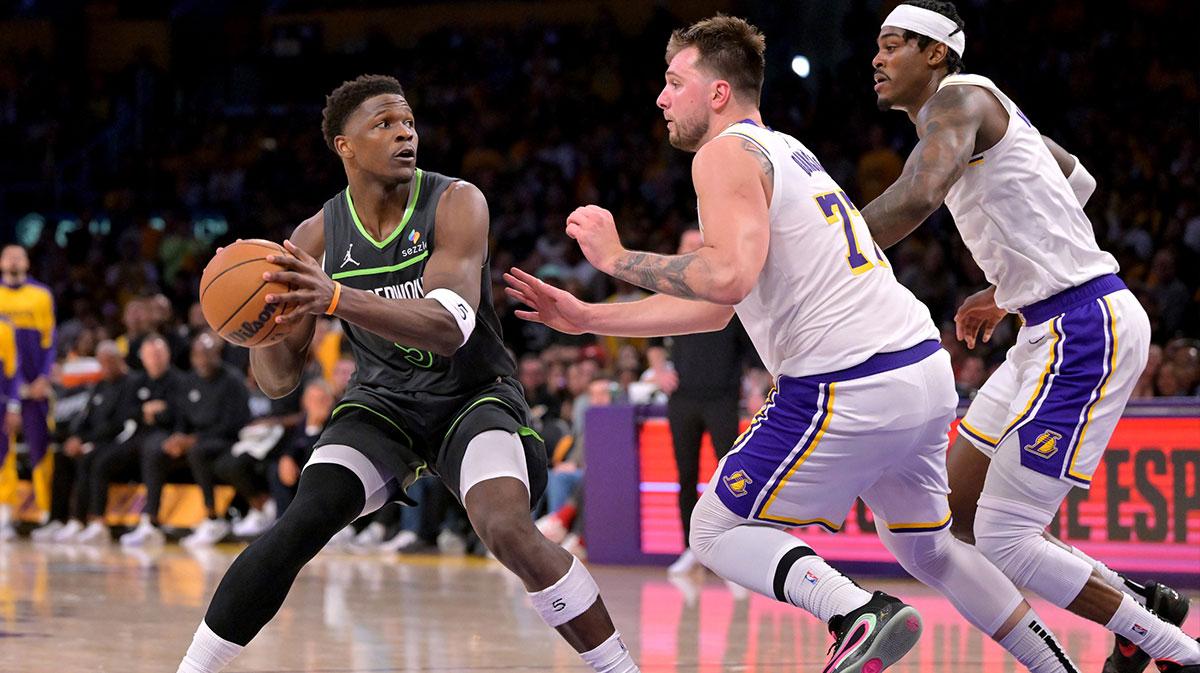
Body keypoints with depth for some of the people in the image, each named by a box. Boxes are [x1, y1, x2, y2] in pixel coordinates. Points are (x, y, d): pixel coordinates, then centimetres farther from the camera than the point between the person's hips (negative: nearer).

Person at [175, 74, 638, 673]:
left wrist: (336, 298, -48)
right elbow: (278, 380, -5)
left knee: (509, 532, -29)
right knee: (299, 526, -18)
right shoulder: (317, 236, -9)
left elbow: (451, 328, -34)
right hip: (382, 401, 3)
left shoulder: (456, 203, -19)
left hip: (474, 396, -3)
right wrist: (267, 324, -30)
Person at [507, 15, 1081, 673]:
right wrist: (587, 318, 25)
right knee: (925, 545, 27)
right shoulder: (787, 151, 24)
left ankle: (858, 617, -18)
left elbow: (729, 276, -23)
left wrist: (616, 258, -11)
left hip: (850, 388, -9)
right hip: (924, 369, 9)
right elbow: (714, 306, 27)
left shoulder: (726, 153, -5)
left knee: (716, 532, 3)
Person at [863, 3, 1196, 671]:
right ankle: (1136, 603, 19)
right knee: (956, 511, 12)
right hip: (1054, 328, 10)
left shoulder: (958, 97, -11)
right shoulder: (981, 113, 19)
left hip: (1085, 329, -10)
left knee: (1002, 535, -11)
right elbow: (1077, 180, 35)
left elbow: (916, 197, -31)